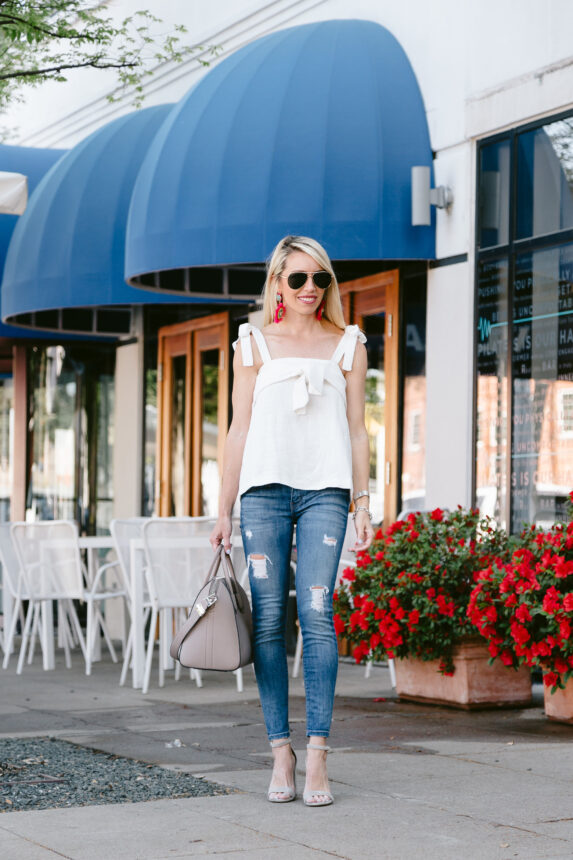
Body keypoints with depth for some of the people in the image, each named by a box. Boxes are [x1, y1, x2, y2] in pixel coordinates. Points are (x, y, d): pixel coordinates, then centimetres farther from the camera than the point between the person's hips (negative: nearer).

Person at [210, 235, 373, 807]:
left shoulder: (348, 345, 12)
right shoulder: (253, 344, 11)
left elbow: (356, 428, 13)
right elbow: (239, 429, 10)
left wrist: (363, 503, 5)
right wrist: (224, 511, 6)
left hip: (325, 491, 0)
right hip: (265, 487, 0)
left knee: (316, 612, -12)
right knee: (269, 618, -4)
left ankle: (317, 755, -12)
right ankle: (281, 752, 2)